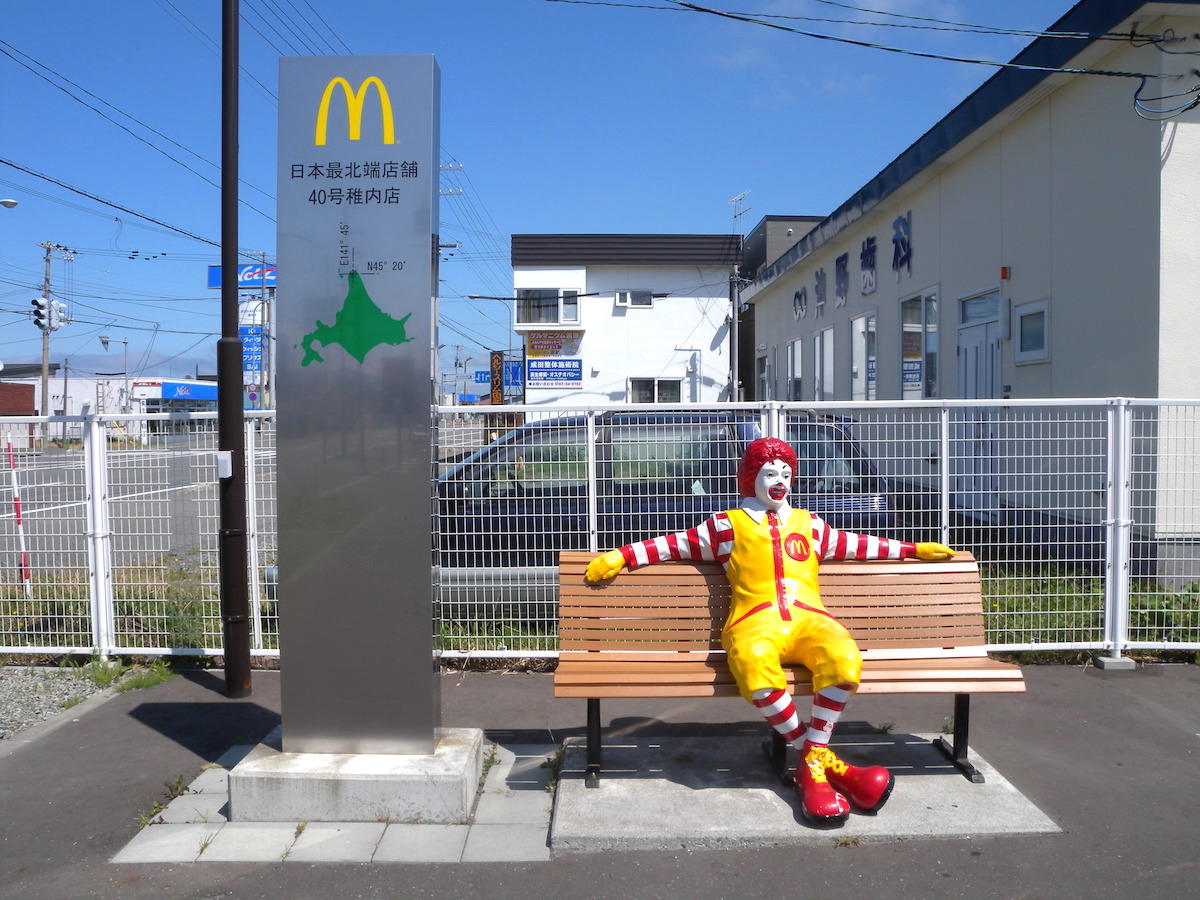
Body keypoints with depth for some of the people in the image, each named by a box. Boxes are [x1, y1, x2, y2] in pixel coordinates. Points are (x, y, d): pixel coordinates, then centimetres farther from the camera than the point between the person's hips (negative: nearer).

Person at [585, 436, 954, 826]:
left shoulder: (808, 523, 31)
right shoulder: (729, 525, 22)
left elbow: (853, 544, 40)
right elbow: (676, 544, 20)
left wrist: (913, 550, 41)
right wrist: (620, 556, 13)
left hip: (808, 618, 3)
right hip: (755, 621, -2)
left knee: (844, 660, -33)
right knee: (755, 667, -38)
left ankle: (811, 764, -18)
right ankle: (822, 761, -18)